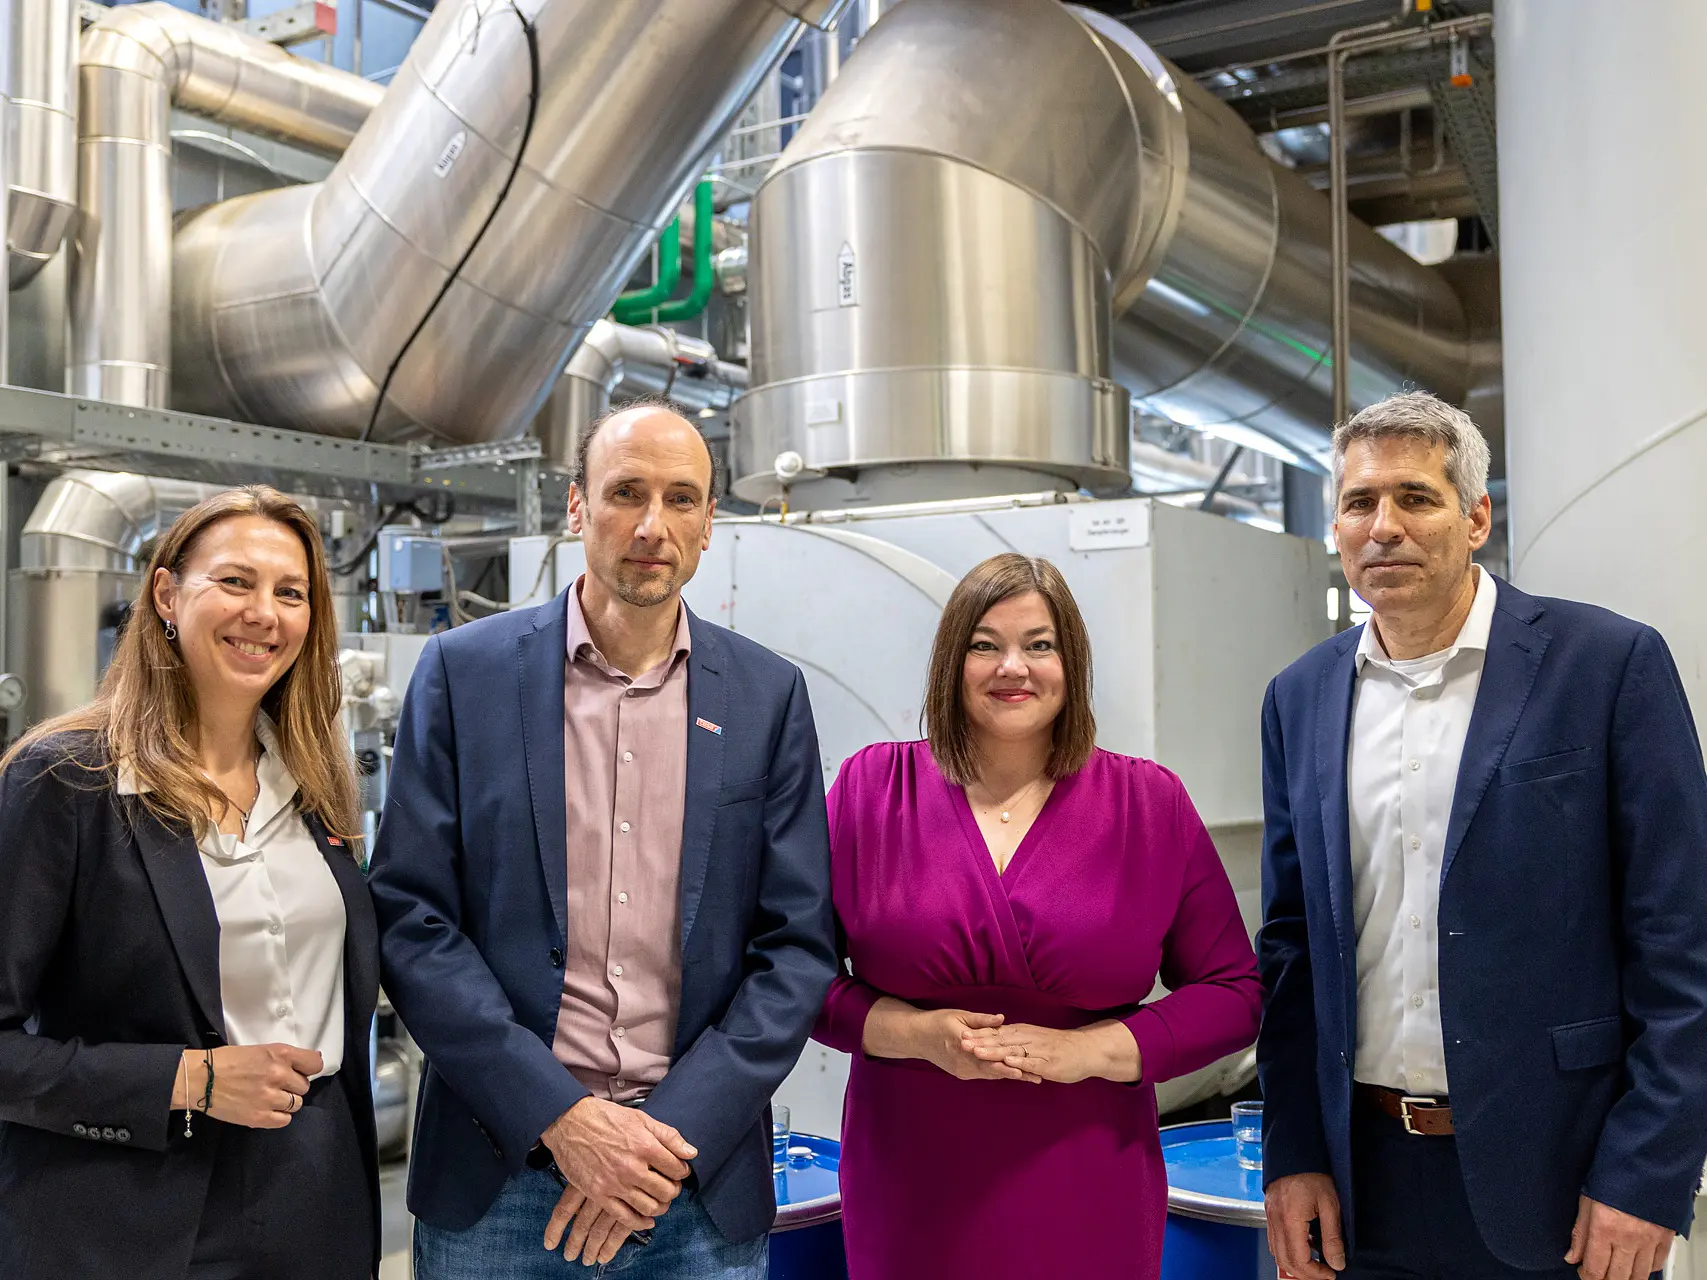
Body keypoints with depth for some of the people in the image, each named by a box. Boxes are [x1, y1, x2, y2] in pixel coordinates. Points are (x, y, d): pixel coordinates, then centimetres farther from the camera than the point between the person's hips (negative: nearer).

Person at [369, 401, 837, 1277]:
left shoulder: (769, 696, 2)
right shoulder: (465, 672, -2)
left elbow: (798, 943, -1)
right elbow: (410, 917, -6)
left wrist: (672, 1134, -11)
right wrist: (560, 1118, -13)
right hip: (499, 1171, -1)